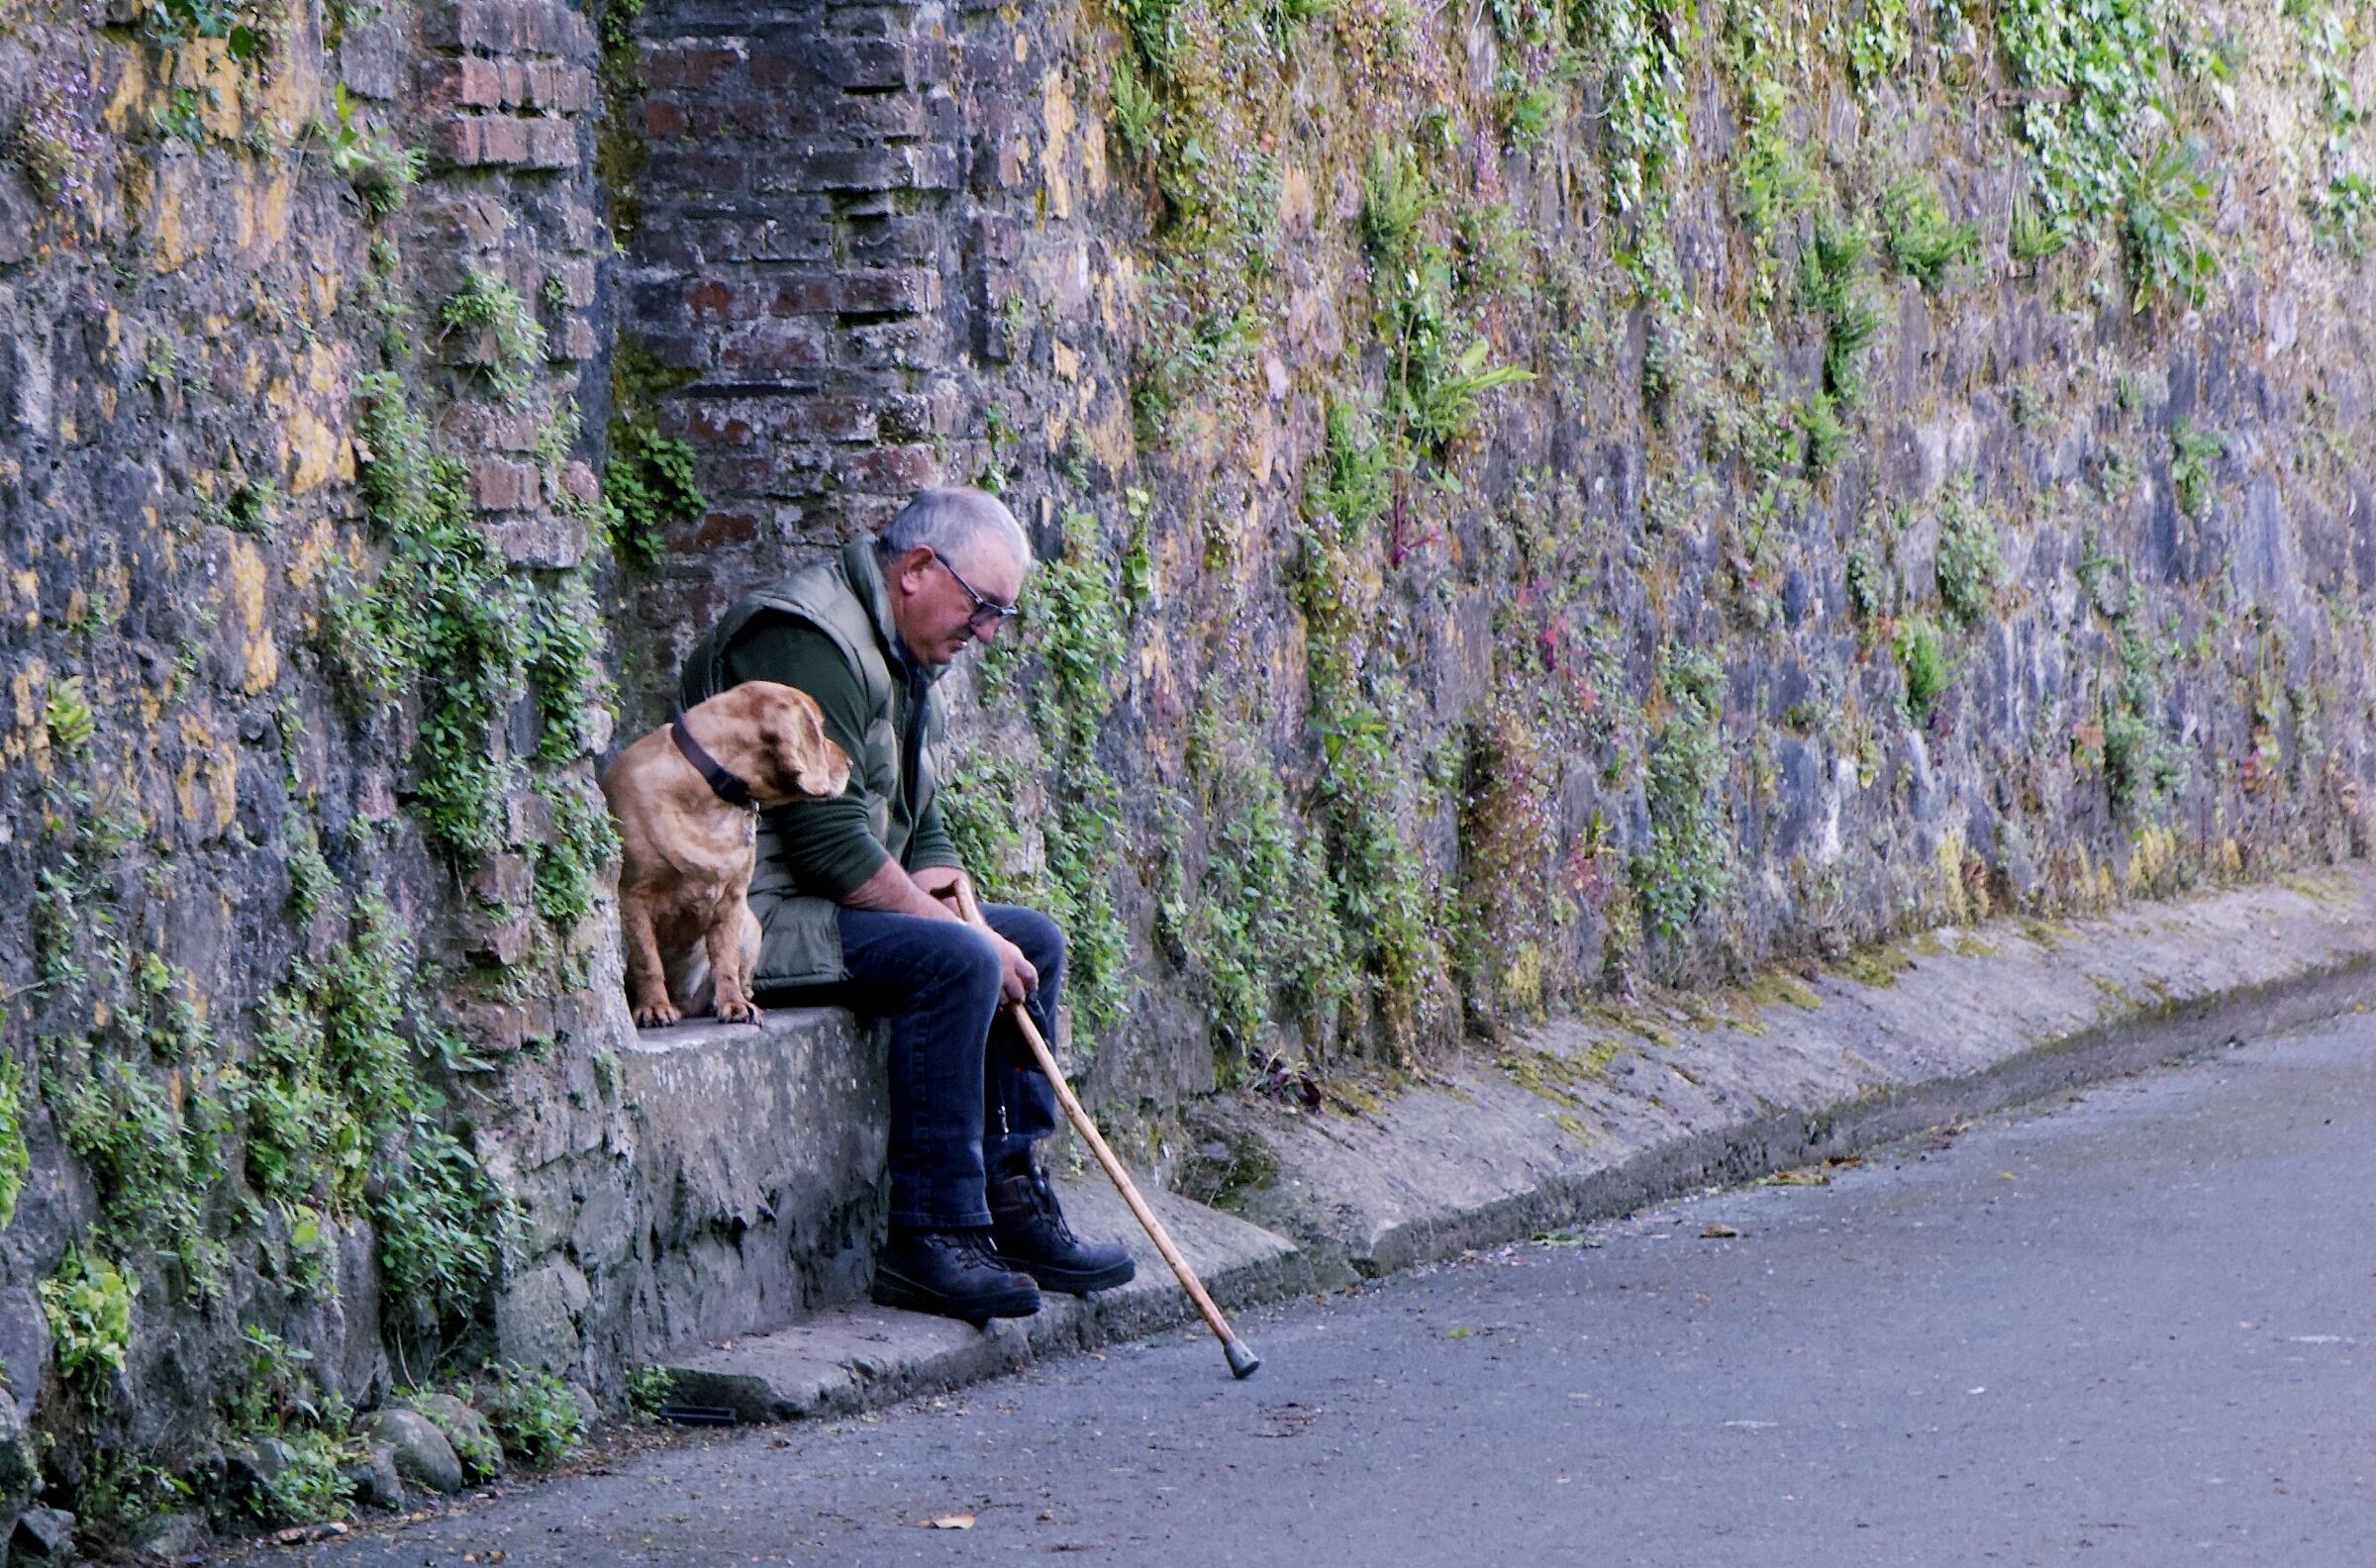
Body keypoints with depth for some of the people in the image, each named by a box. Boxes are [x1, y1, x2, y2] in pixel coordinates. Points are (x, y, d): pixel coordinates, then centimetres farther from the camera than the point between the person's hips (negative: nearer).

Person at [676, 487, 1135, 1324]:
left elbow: (919, 822, 21)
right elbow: (829, 840, -25)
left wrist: (942, 881, -2)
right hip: (749, 921, -11)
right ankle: (929, 1238, -25)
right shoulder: (809, 641, -18)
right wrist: (959, 927, -19)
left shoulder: (903, 657, 17)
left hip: (830, 905, 11)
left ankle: (1011, 1199, 8)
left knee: (1032, 941, 10)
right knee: (953, 962, -28)